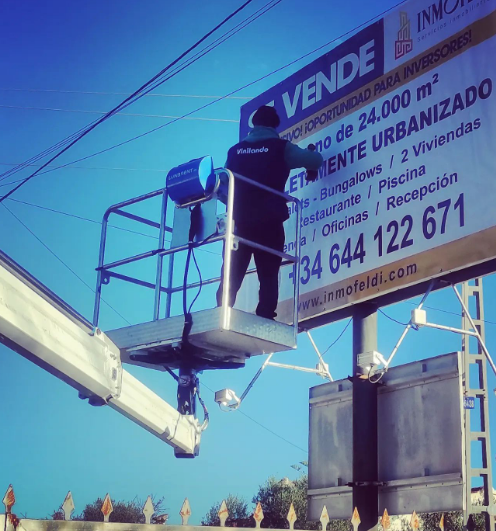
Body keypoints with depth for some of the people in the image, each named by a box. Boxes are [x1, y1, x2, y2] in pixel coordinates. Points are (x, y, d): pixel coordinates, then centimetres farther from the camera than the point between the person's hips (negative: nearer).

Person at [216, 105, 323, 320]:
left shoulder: (235, 150, 14)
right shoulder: (280, 147, 5)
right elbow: (315, 159, 7)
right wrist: (311, 170, 30)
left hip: (239, 222, 3)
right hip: (268, 222, -2)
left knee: (231, 279, 3)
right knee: (268, 278, 0)